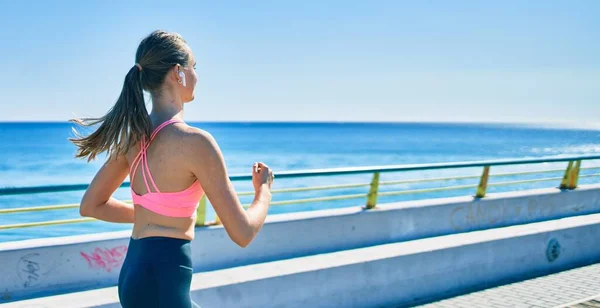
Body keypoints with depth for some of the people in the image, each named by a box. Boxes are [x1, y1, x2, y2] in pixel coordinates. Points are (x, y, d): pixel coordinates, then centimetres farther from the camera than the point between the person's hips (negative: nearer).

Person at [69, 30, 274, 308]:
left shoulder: (135, 135, 5)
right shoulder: (195, 142, -19)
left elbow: (90, 206, 14)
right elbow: (242, 233, -15)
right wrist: (264, 190, 4)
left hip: (135, 272, 9)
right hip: (163, 280, -9)